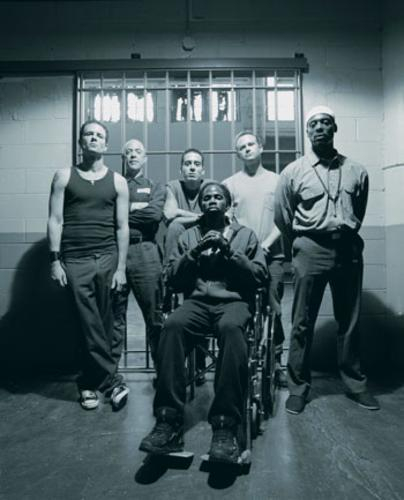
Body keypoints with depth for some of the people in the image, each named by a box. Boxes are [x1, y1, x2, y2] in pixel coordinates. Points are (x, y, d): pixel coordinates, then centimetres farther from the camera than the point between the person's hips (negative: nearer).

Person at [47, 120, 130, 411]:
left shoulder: (117, 181, 7)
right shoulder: (64, 176, 7)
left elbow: (122, 227, 4)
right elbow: (55, 220, 2)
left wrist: (121, 267, -2)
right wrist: (55, 260, -6)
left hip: (107, 258, 1)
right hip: (74, 260, 0)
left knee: (102, 325, 5)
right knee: (91, 325, -2)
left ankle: (90, 383, 22)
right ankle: (113, 381, 8)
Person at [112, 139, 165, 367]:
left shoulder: (156, 188, 15)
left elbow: (155, 214, -5)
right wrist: (136, 206, -5)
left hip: (145, 252, -1)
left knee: (154, 314, 1)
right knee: (114, 314, 5)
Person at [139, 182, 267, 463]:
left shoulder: (245, 234, 17)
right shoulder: (188, 236, 21)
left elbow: (260, 276, 7)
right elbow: (173, 279, 12)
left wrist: (229, 252, -5)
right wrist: (196, 252, -3)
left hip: (234, 300, -1)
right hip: (196, 301, 2)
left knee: (231, 327, -38)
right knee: (172, 326, -33)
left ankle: (225, 426, -33)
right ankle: (169, 422, -28)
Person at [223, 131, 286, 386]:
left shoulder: (276, 180, 11)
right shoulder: (230, 184, 10)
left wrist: (266, 243, -7)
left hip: (272, 254, 0)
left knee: (273, 310, 0)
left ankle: (276, 362, 12)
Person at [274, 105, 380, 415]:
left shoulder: (356, 171, 9)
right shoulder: (293, 172, 4)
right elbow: (282, 219, 8)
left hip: (348, 249, 2)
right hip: (311, 250, -2)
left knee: (350, 321, 11)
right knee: (303, 322, 2)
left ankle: (356, 383, 28)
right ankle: (298, 386, 15)